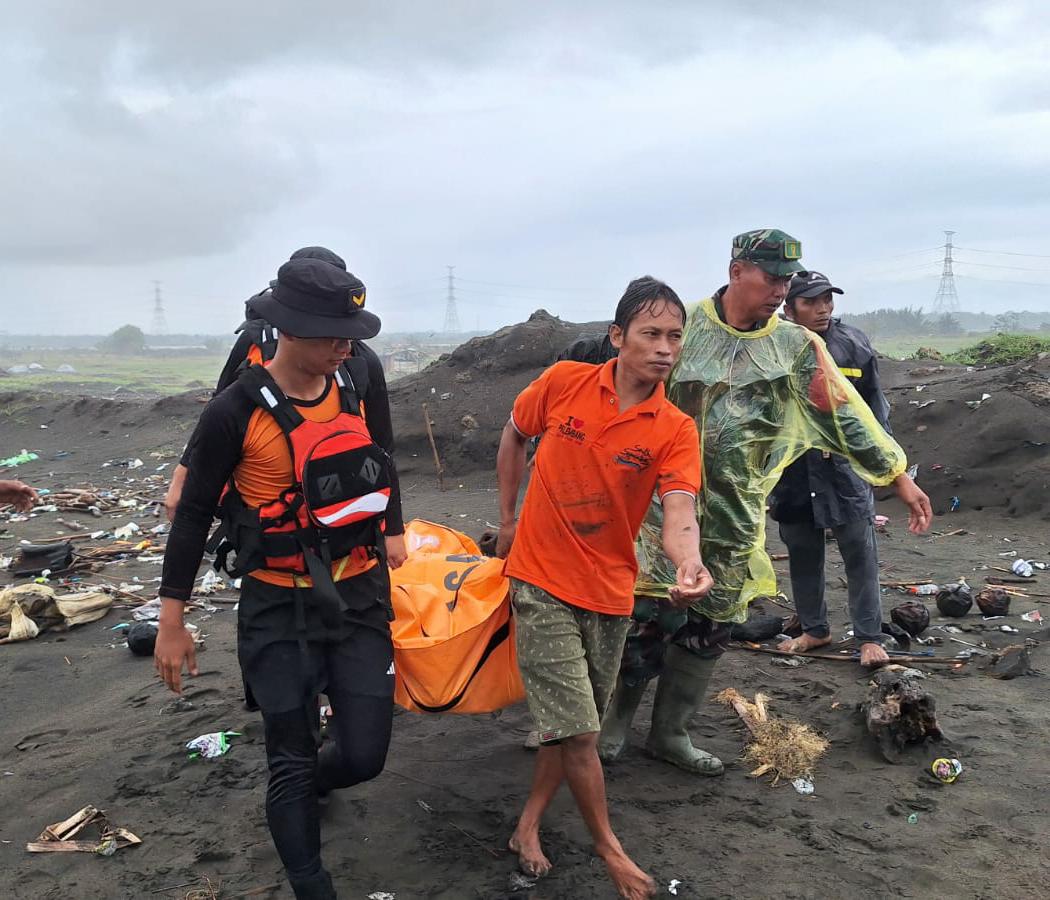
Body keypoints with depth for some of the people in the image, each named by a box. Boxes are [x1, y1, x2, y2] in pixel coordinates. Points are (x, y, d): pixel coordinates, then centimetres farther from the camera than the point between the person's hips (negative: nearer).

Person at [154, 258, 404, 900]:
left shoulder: (351, 393, 1)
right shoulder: (236, 412, -15)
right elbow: (195, 514, -6)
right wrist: (172, 622, -3)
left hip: (359, 598, 4)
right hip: (279, 610, -4)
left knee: (364, 756, 5)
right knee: (293, 759, 4)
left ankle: (302, 789, 39)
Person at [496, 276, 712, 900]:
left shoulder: (675, 431, -9)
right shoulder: (565, 382, -9)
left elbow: (680, 514, -23)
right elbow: (515, 435, 9)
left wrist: (689, 564, -45)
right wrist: (508, 518, 10)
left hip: (611, 592, 3)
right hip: (543, 582, -2)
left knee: (576, 726, 14)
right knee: (577, 730, -3)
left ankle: (529, 827, 34)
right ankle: (609, 849, 18)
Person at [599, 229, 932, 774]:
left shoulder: (797, 348, 1)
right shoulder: (682, 330, -6)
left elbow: (846, 415, 2)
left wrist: (899, 476, 1)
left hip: (737, 516, 3)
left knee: (709, 630, 11)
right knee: (650, 617, -3)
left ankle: (670, 733, 28)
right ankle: (614, 722, 20)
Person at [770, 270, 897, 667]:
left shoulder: (854, 344, -1)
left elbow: (874, 403, 9)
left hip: (846, 466, -1)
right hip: (793, 470, 1)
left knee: (860, 553, -1)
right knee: (802, 553, 12)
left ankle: (869, 638, 9)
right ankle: (814, 629, 28)